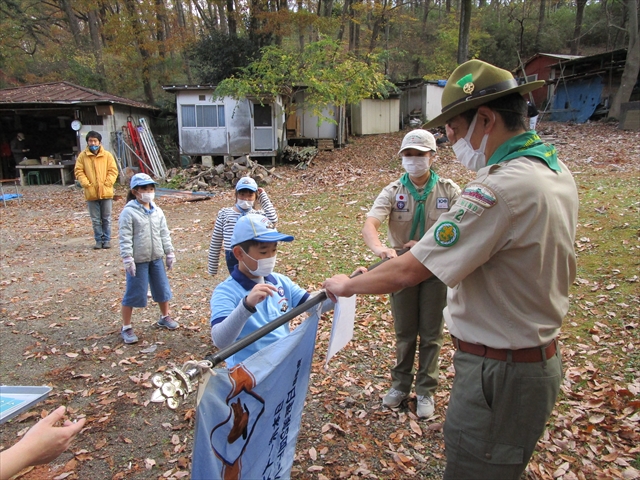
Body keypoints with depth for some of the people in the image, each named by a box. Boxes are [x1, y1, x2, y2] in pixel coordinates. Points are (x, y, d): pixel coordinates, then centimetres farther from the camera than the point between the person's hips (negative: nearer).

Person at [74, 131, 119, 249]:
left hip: (106, 192, 0)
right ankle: (99, 240, 17)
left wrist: (107, 184, -10)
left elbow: (113, 171, 1)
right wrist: (87, 184, -9)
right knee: (95, 220, 7)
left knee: (106, 218, 7)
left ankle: (107, 239, 17)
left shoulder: (107, 155, 1)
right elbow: (78, 171, 2)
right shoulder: (82, 156, 2)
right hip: (91, 194, 1)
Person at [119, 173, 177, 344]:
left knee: (162, 289, 17)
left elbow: (164, 233, 10)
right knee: (133, 293, 2)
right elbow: (125, 238, -15)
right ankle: (126, 328, 17)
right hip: (138, 260, -6)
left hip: (156, 258, 6)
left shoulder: (157, 211, 5)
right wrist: (127, 259, -20)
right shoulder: (129, 212, -12)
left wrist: (170, 253, 9)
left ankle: (165, 317, 38)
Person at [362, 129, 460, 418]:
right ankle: (400, 384, 34)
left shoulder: (449, 191, -5)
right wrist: (379, 247, -44)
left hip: (436, 269, 0)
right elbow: (370, 224, -22)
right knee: (404, 333, 15)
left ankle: (425, 390, 28)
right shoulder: (393, 191, -7)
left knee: (430, 334, 11)